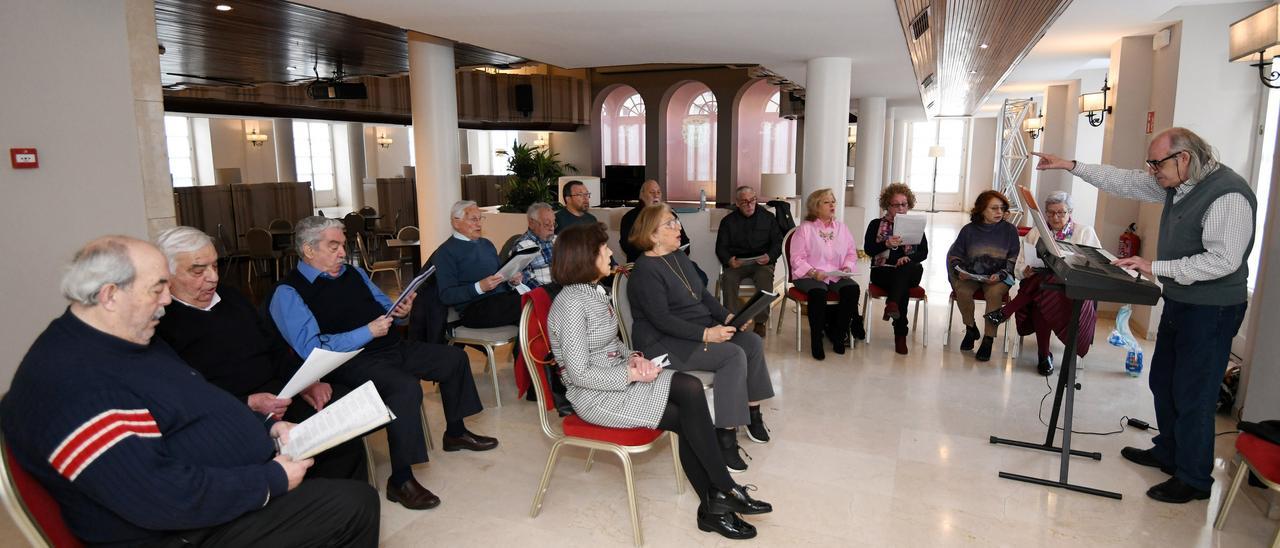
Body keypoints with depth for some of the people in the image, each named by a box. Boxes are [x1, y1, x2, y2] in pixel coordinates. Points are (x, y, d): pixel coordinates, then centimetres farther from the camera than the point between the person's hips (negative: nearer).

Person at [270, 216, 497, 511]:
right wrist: (367, 332, -20)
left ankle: (455, 433, 25)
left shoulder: (353, 272, 15)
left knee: (455, 358, 7)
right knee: (407, 387, -35)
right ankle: (400, 480, -23)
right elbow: (311, 348, -19)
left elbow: (383, 307, 24)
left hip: (392, 346, 9)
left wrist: (399, 311, -1)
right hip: (352, 362, -8)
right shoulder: (289, 293, -9)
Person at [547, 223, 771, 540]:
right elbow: (579, 374, -21)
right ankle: (726, 491, 5)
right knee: (689, 416, -15)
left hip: (618, 377, 8)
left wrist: (633, 358, -1)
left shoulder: (594, 292, 9)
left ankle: (713, 506, -6)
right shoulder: (571, 303, -19)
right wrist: (632, 375, -18)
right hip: (596, 395, -8)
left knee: (691, 389, -14)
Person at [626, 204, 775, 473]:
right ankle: (726, 437, -18)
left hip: (701, 328, 9)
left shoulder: (679, 258, 13)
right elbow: (662, 320, -22)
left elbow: (704, 294, 15)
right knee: (734, 356, -24)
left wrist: (728, 317, -2)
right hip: (664, 343, -9)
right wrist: (706, 334, -27)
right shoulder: (645, 270, -16)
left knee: (753, 342, -6)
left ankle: (752, 412, 6)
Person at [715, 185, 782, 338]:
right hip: (737, 263, 1)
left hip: (762, 262, 0)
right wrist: (729, 260, -15)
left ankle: (761, 321, -21)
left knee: (765, 278, -34)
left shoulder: (768, 217, 11)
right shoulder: (728, 221, 11)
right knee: (728, 279, -33)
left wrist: (770, 256, -11)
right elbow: (721, 247, 8)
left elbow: (778, 242, 11)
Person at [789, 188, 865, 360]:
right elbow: (797, 258, -5)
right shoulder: (804, 229, 1)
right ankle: (816, 339, -22)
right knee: (818, 293, -36)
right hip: (808, 276, -4)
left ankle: (838, 334, -12)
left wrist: (847, 267, -3)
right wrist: (813, 272, -18)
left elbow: (851, 252, 18)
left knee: (852, 289, -26)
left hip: (837, 276, 4)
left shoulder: (841, 227, 16)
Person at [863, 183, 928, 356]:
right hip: (882, 272, -2)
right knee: (903, 288, -34)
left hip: (909, 272, 2)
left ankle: (892, 303, -45)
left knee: (917, 268, -36)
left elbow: (924, 252, 4)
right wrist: (886, 244, -26)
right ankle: (900, 335, -34)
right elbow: (868, 249, -5)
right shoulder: (876, 224, 11)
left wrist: (908, 258, -20)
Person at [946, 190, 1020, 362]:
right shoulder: (969, 230, 3)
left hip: (999, 277, -1)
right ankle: (971, 329, -1)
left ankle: (988, 339, -19)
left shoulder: (1010, 230, 1)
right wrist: (959, 271, -9)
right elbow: (954, 255, 9)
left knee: (994, 293, -33)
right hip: (970, 275, 1)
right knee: (962, 291, -29)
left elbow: (1014, 260, -1)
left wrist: (1000, 275, -17)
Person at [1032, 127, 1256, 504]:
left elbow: (1223, 260, -27)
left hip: (1211, 310, -9)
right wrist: (1072, 166, 9)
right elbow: (1124, 181, 13)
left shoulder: (1228, 195, -23)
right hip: (1179, 300, 9)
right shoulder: (1176, 184, 3)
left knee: (1192, 395, 0)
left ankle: (1194, 480, 15)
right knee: (1162, 382, 19)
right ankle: (1168, 453, 36)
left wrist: (1157, 267, -28)